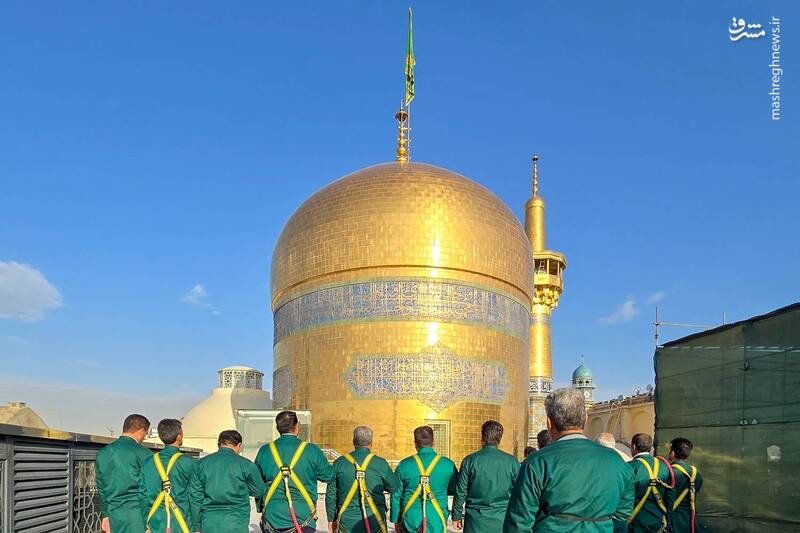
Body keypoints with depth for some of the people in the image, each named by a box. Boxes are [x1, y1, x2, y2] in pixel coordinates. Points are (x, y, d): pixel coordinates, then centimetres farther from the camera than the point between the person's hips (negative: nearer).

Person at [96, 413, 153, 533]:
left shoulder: (103, 453, 10)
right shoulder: (142, 453, -9)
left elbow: (101, 488, 16)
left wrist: (105, 515, 23)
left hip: (114, 514, 6)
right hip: (137, 514, -6)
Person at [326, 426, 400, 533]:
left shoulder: (340, 463, 1)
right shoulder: (380, 463, -5)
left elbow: (331, 494, 6)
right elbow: (395, 488, 5)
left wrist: (331, 518, 16)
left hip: (347, 524, 1)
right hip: (374, 524, -1)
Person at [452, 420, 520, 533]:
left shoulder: (470, 460, -5)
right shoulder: (512, 461, -2)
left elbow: (461, 491, -1)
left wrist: (456, 516, 11)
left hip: (475, 523, -1)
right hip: (502, 522, 1)